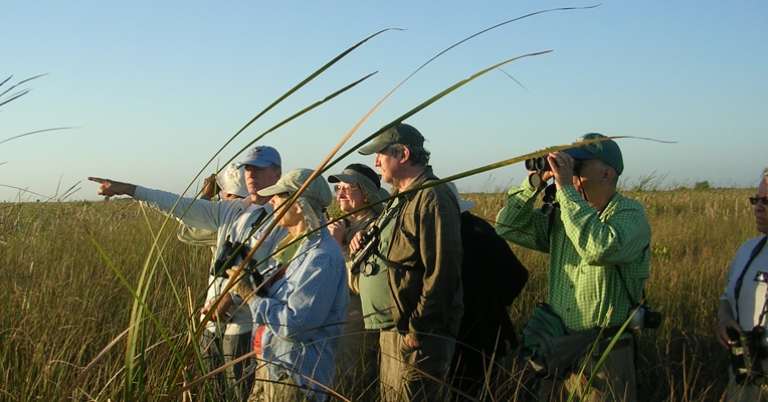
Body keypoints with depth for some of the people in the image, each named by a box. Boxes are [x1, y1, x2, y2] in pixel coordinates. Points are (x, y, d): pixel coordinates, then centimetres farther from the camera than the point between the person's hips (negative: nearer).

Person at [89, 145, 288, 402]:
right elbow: (181, 206, 9)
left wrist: (232, 297, -19)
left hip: (245, 325, -7)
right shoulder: (230, 210, 13)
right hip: (213, 320, 7)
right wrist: (128, 189, 3)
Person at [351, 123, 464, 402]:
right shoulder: (402, 198, 16)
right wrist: (367, 244, 6)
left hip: (417, 331, -10)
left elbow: (441, 272, -22)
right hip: (394, 327, 10)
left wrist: (418, 329, -21)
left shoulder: (433, 198, -16)